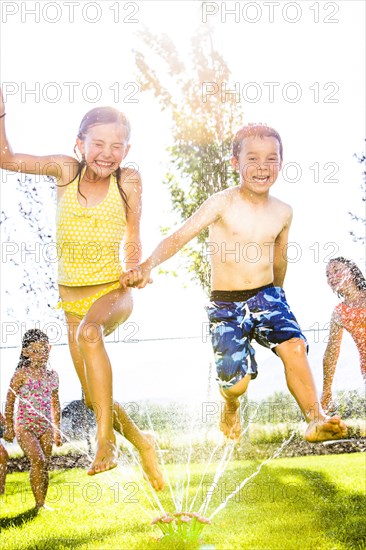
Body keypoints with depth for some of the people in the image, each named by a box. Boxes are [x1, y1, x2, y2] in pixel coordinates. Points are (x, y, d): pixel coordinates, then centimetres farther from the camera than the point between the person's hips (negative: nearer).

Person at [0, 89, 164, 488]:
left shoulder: (128, 181, -9)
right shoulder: (66, 170, -8)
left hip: (113, 291, -3)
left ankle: (104, 441, -30)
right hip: (72, 297, 3)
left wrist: (136, 270, -11)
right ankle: (141, 444, 35)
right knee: (94, 398, 7)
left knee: (89, 332, -38)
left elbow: (133, 240, 3)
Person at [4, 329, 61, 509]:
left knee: (45, 466, 5)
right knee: (38, 460, -20)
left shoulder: (52, 375, 8)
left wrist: (57, 429, 18)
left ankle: (42, 503, 16)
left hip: (46, 427, 5)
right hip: (25, 426, -5)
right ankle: (39, 503, -13)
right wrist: (8, 426, -3)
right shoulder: (22, 374, -6)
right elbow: (10, 401, -2)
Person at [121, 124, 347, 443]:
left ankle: (316, 420, -20)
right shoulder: (222, 204, -9)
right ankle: (231, 408, 29)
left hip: (266, 296, 3)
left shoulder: (283, 213, 4)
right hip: (226, 304, -3)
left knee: (293, 345, -26)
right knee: (237, 383, -8)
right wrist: (147, 266, -30)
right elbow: (180, 237, -14)